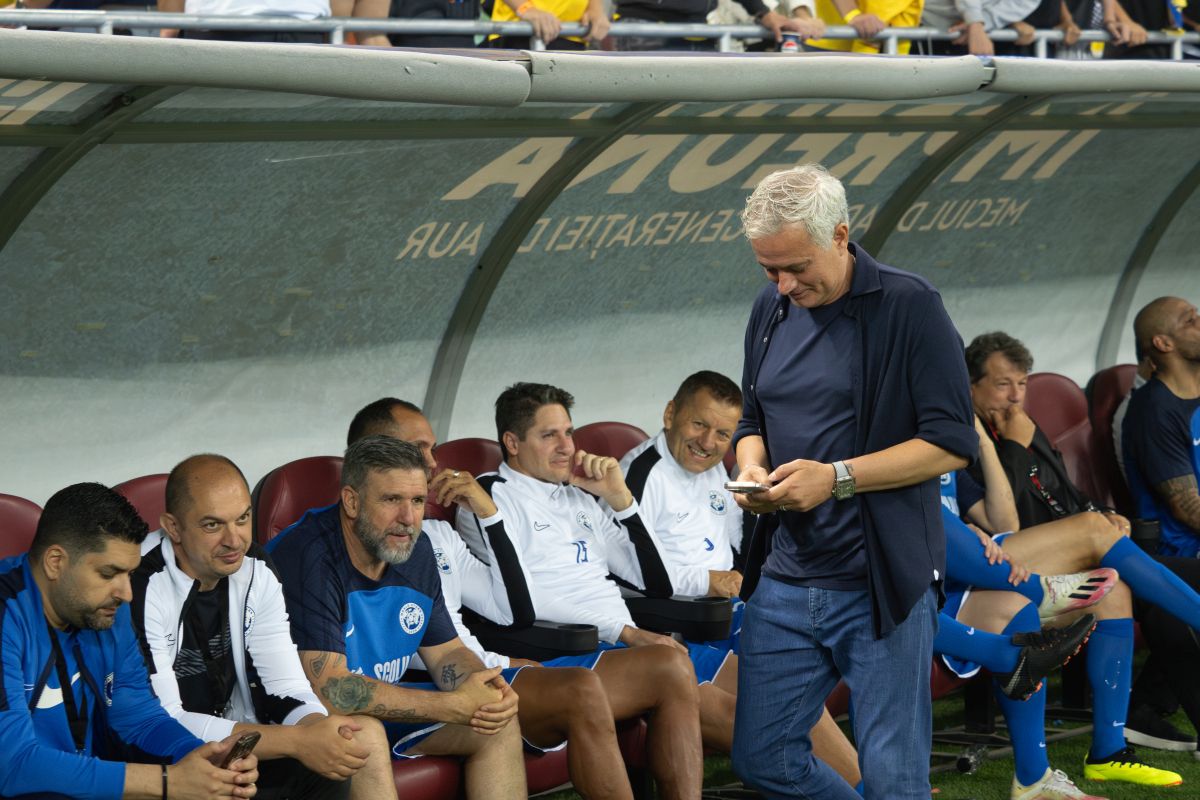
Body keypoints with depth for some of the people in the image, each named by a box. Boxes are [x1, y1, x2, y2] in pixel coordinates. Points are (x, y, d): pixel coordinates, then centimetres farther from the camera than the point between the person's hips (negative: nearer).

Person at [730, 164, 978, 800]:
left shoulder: (908, 306, -9)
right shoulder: (771, 311, 11)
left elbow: (952, 443, -12)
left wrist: (836, 478, -19)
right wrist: (751, 468, -1)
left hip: (881, 583, -6)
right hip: (784, 576, 6)